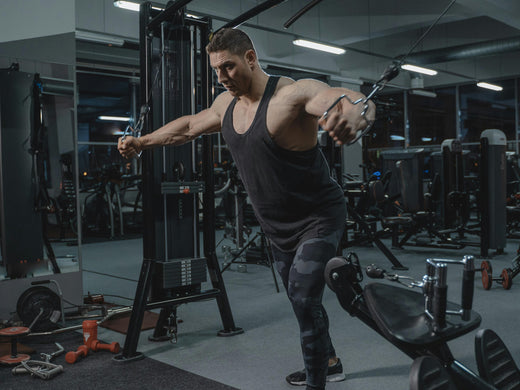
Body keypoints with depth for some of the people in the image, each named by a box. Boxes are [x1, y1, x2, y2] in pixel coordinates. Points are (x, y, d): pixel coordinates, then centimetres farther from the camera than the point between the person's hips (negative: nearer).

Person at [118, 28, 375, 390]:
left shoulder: (292, 94, -25)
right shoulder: (226, 104, 1)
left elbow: (360, 103, -42)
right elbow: (188, 127, 20)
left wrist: (355, 115, -66)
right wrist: (142, 142, 22)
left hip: (318, 218, -8)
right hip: (279, 225, 8)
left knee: (304, 298, -16)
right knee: (300, 298, 19)